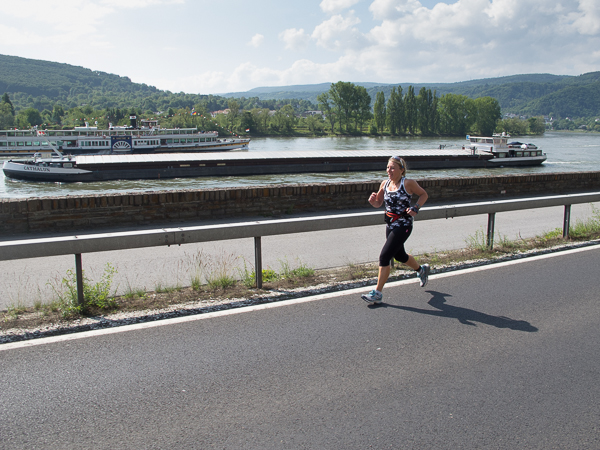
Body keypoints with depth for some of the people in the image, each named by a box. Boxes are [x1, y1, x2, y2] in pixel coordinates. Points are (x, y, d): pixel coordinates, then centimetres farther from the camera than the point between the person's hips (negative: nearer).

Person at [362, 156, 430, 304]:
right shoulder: (385, 183, 2)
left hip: (403, 226, -7)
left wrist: (415, 208, -14)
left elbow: (424, 195, 1)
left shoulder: (408, 183, -13)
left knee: (384, 256, -13)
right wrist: (373, 200, -12)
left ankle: (377, 293, -4)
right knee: (399, 255, 23)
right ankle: (421, 269, 53)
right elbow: (378, 204, 11)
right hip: (390, 225, 7)